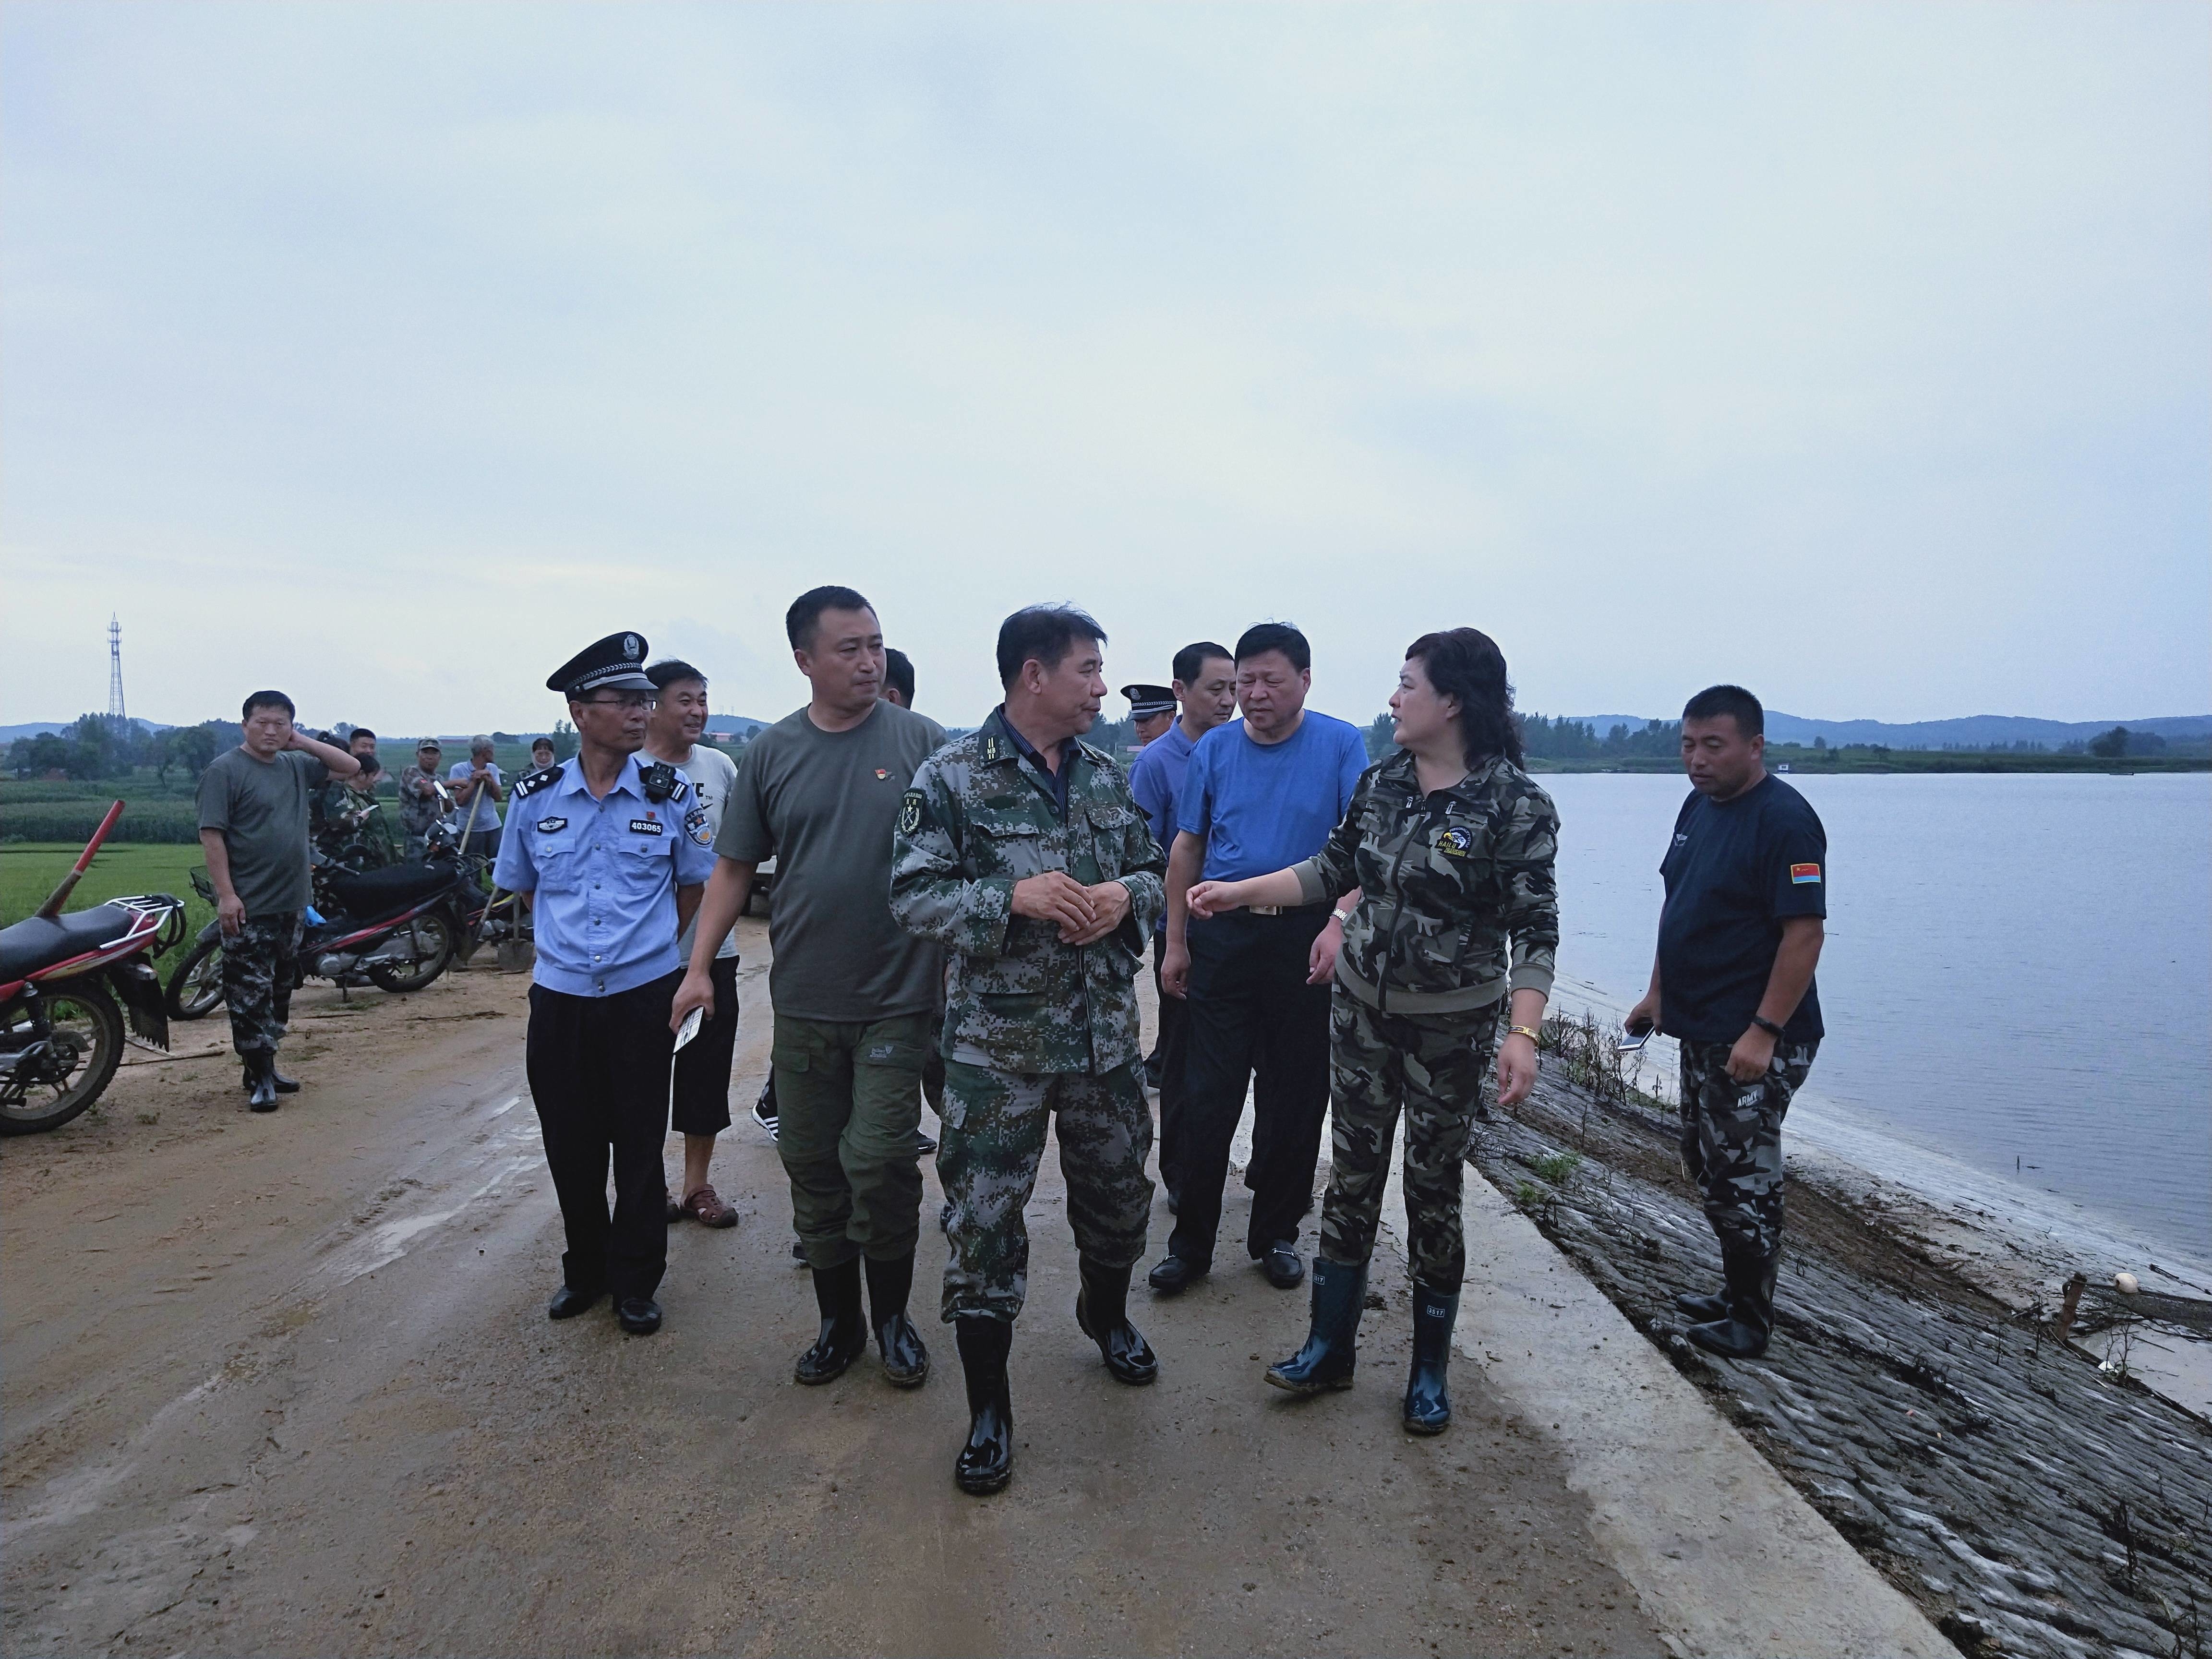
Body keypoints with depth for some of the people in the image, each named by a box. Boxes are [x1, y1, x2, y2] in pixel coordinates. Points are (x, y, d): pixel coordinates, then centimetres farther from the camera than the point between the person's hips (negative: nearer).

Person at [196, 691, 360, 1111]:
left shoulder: (296, 766, 11)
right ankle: (260, 1079, -1)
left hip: (292, 903, 7)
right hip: (247, 907, -7)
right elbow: (212, 835, -13)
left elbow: (351, 767, 18)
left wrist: (304, 743, 4)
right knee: (251, 994, -4)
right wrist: (226, 894, -20)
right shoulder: (225, 770, -8)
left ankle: (265, 1067, 26)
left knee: (280, 991, 15)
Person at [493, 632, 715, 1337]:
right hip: (559, 996, 2)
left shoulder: (671, 793, -4)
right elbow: (522, 885, 14)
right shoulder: (535, 797, -1)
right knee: (571, 1145, 12)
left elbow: (693, 884, 8)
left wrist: (646, 943, 6)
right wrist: (568, 942, 10)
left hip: (643, 995, -2)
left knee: (640, 1146, 7)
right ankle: (585, 1269, 31)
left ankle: (636, 1281, 23)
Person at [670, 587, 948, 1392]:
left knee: (882, 1163, -3)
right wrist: (699, 965, 1)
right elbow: (735, 867, 8)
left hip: (897, 999, -3)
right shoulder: (771, 752, 4)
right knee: (811, 1166, 11)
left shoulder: (923, 742, -3)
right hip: (802, 1001, 3)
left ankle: (892, 1317, 21)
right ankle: (838, 1320, 30)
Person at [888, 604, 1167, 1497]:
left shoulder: (1107, 775, 7)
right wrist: (1015, 896, -25)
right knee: (985, 1215, 2)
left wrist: (1127, 895, -10)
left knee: (1117, 1189, 19)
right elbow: (913, 894, -12)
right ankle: (988, 1405, 20)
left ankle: (1106, 1313, 49)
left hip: (1104, 1033, 5)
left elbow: (1152, 868, 13)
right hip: (997, 1042, -5)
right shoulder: (952, 776, -9)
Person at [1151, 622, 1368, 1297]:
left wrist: (1339, 922, -24)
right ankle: (1191, 1241, 15)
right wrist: (1176, 943, 8)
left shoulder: (1342, 745, -1)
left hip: (1305, 937, -1)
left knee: (1295, 1096, 9)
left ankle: (1276, 1234, 25)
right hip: (1223, 934, 2)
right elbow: (1187, 848, 11)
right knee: (1207, 1095, 3)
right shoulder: (1214, 748, 6)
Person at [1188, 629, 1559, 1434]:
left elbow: (1534, 928, -16)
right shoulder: (1383, 781, 1)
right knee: (1352, 1174, 10)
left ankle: (1430, 1369, 26)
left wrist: (1523, 1034, -26)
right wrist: (1237, 891, 8)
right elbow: (1334, 869, 11)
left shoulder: (1513, 803, -15)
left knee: (1432, 1186, 7)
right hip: (1362, 1005, 5)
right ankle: (1329, 1348, 25)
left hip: (1452, 1024, -4)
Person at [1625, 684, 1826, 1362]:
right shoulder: (1698, 807, 10)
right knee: (1708, 1165, 17)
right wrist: (1658, 993, 17)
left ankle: (1750, 1321, 14)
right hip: (1701, 1028, 9)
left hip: (1753, 1039, -9)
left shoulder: (1785, 820, -17)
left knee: (1741, 1177, 0)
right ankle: (1736, 1293, 32)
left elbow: (1805, 932, -22)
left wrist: (1764, 1032, -25)